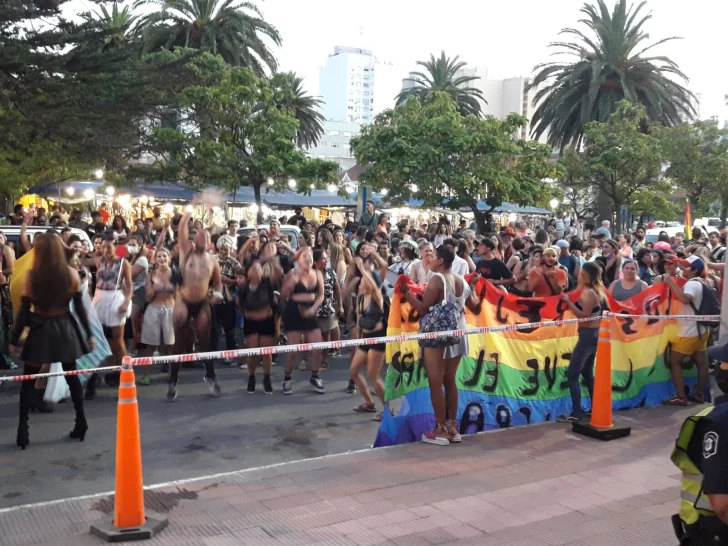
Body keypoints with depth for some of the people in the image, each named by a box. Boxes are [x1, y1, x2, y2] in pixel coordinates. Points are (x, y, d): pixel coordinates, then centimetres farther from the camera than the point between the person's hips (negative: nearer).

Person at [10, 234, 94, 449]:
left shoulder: (32, 275, -10)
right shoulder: (71, 273, -5)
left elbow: (25, 310, -8)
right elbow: (79, 306, -1)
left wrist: (14, 339, 0)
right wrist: (89, 333, 7)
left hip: (40, 331, -2)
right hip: (65, 329, 2)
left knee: (29, 379, 10)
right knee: (72, 375, 15)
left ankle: (22, 429, 5)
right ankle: (81, 423, 17)